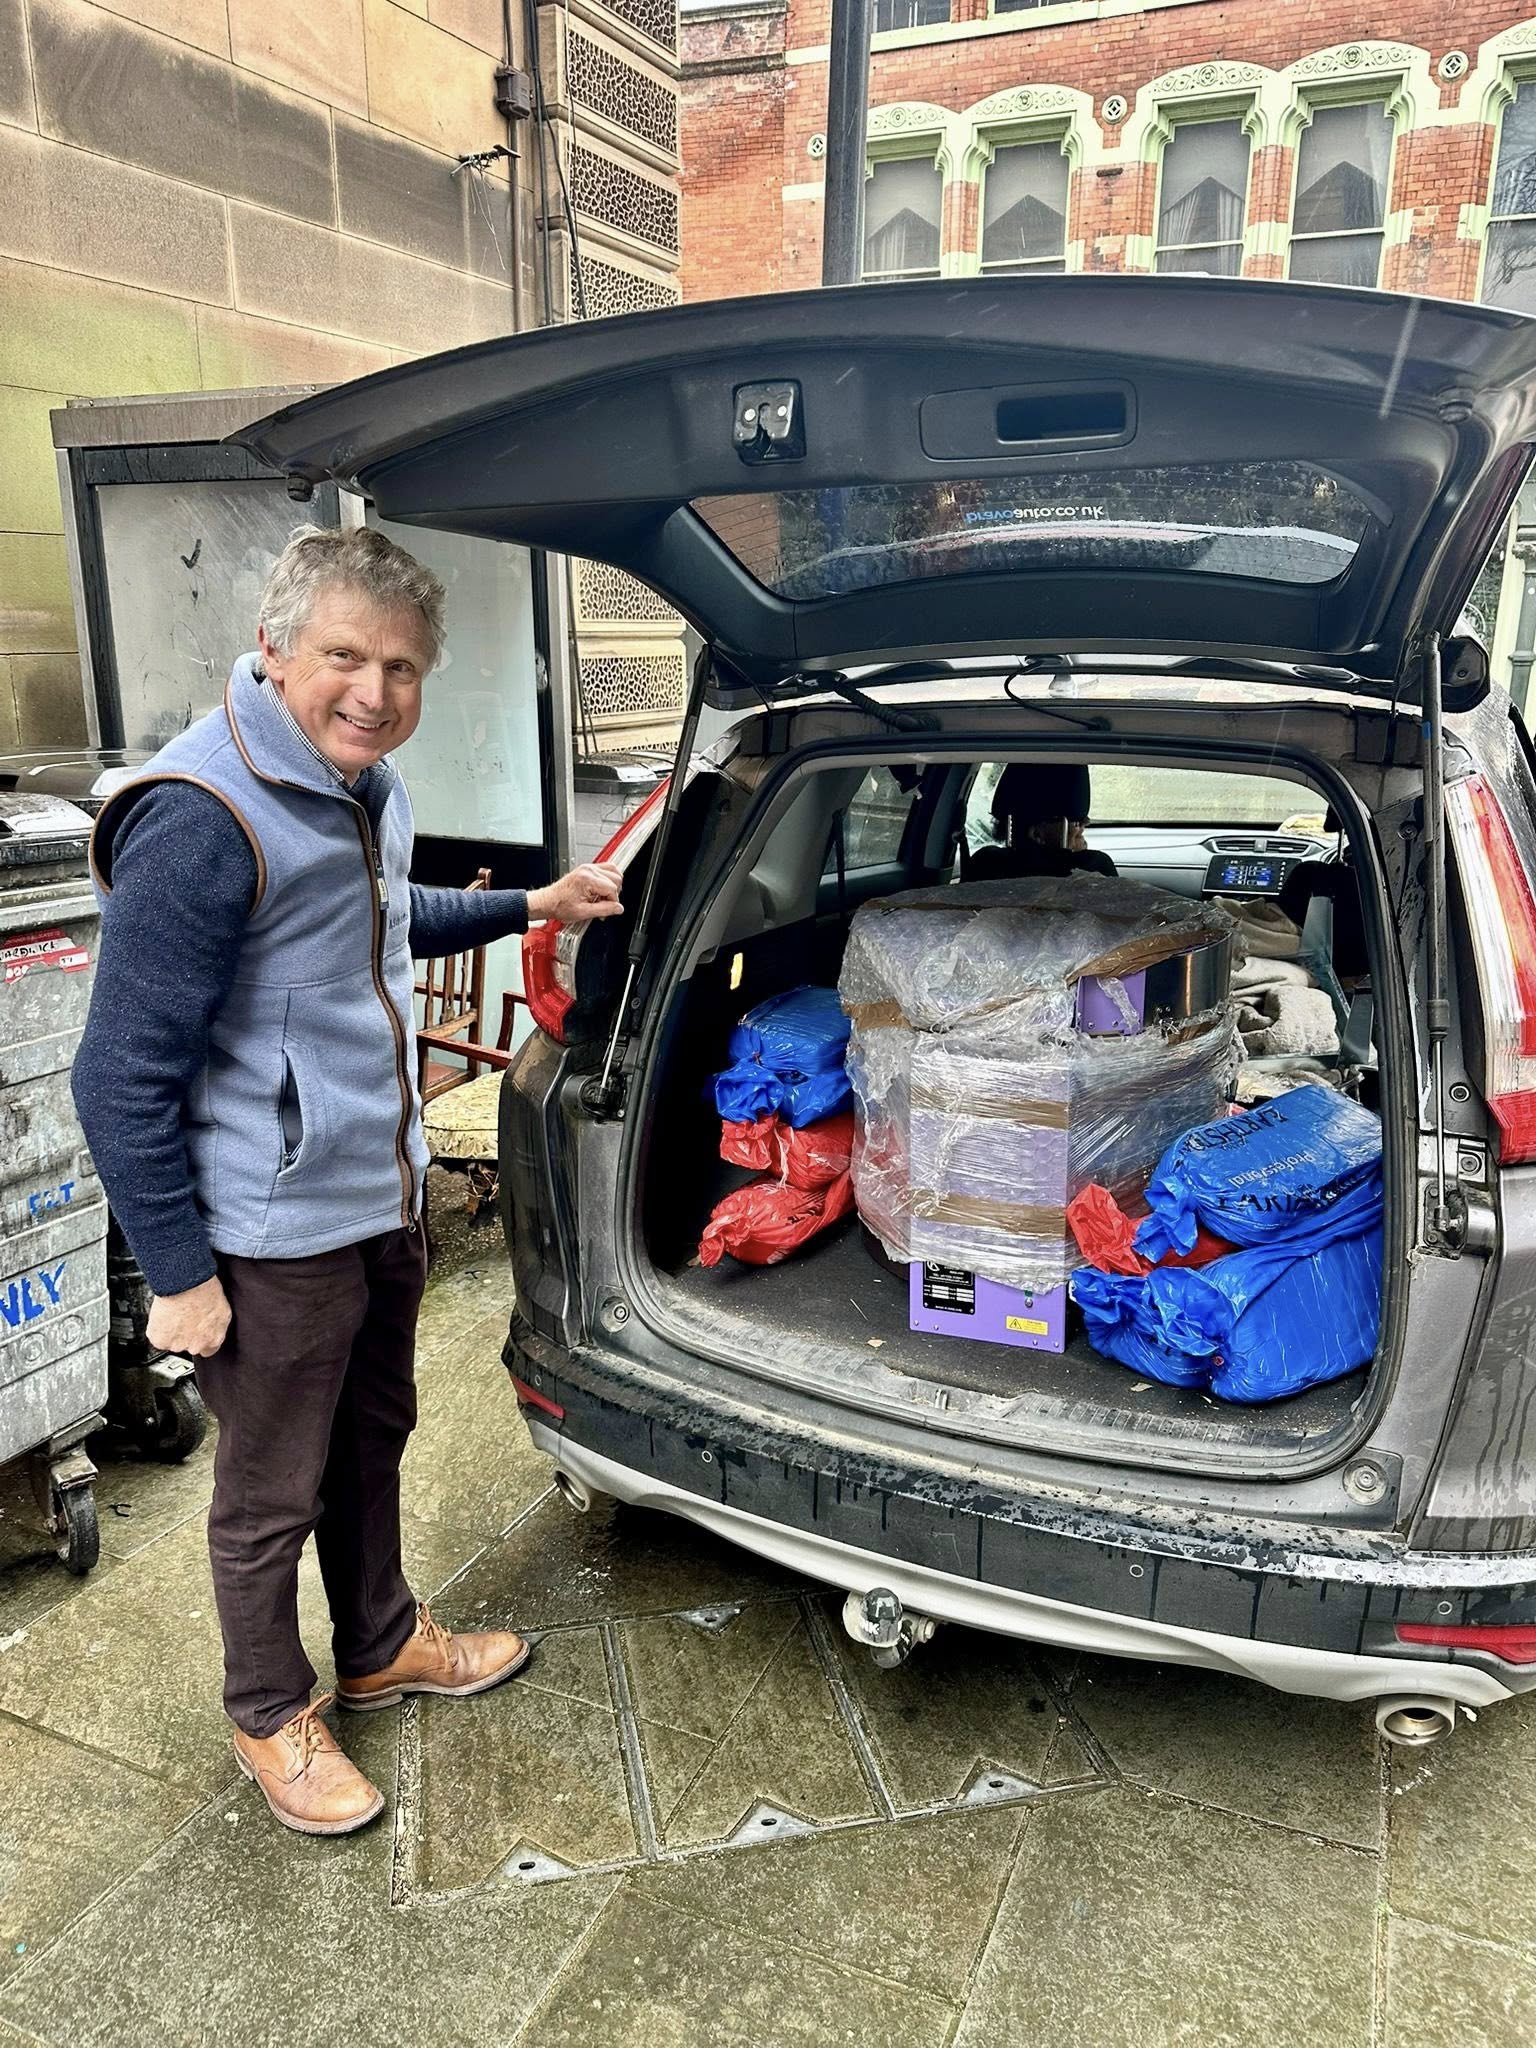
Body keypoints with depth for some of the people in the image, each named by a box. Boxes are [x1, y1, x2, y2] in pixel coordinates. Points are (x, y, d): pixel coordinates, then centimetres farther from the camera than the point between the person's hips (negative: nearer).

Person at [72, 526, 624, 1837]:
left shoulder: (364, 785, 4)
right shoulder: (199, 823, -25)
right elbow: (125, 1077, -21)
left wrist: (530, 909, 19)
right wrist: (178, 1274, -17)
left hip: (386, 1198, 9)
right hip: (276, 1237, -8)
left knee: (372, 1443, 26)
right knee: (273, 1498, 13)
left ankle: (384, 1646, 48)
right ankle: (271, 1717, 38)